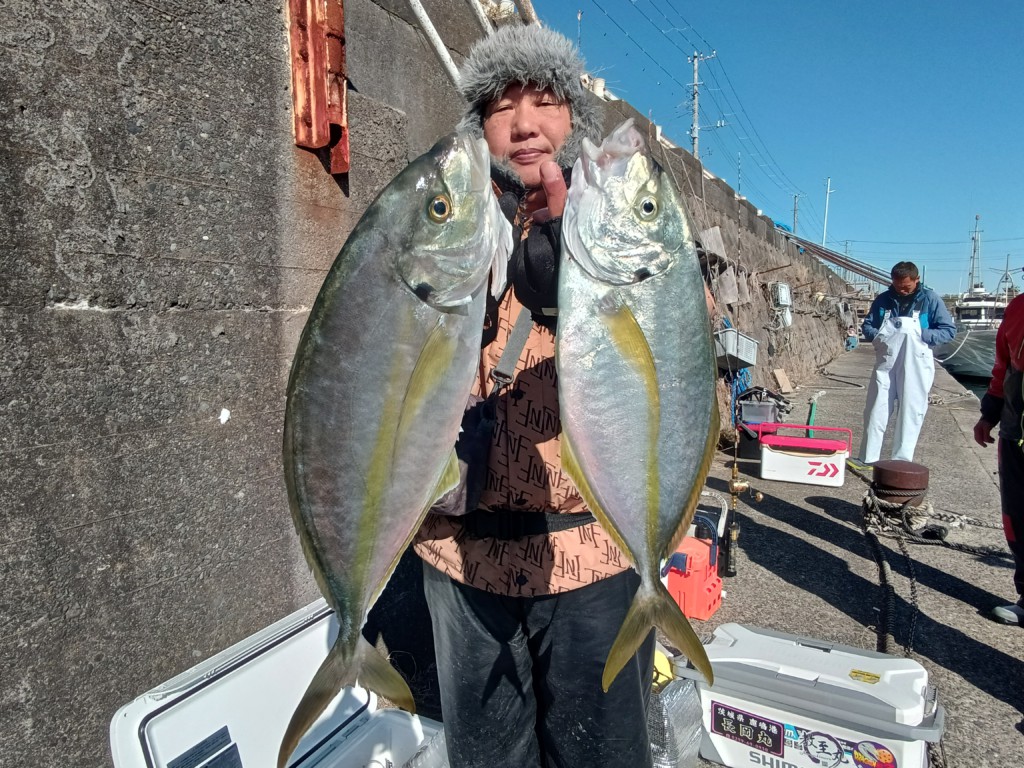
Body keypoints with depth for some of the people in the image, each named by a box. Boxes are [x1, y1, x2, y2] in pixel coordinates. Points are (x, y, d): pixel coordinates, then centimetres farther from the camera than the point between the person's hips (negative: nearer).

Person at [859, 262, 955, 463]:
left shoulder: (930, 299, -2)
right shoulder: (883, 299, 5)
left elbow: (949, 330, -2)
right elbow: (867, 325, 14)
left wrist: (921, 336, -17)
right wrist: (877, 336, -8)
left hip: (914, 366, -2)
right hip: (885, 364, 2)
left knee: (910, 413, 3)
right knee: (875, 411, 4)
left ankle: (901, 462, 12)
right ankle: (867, 458, 13)